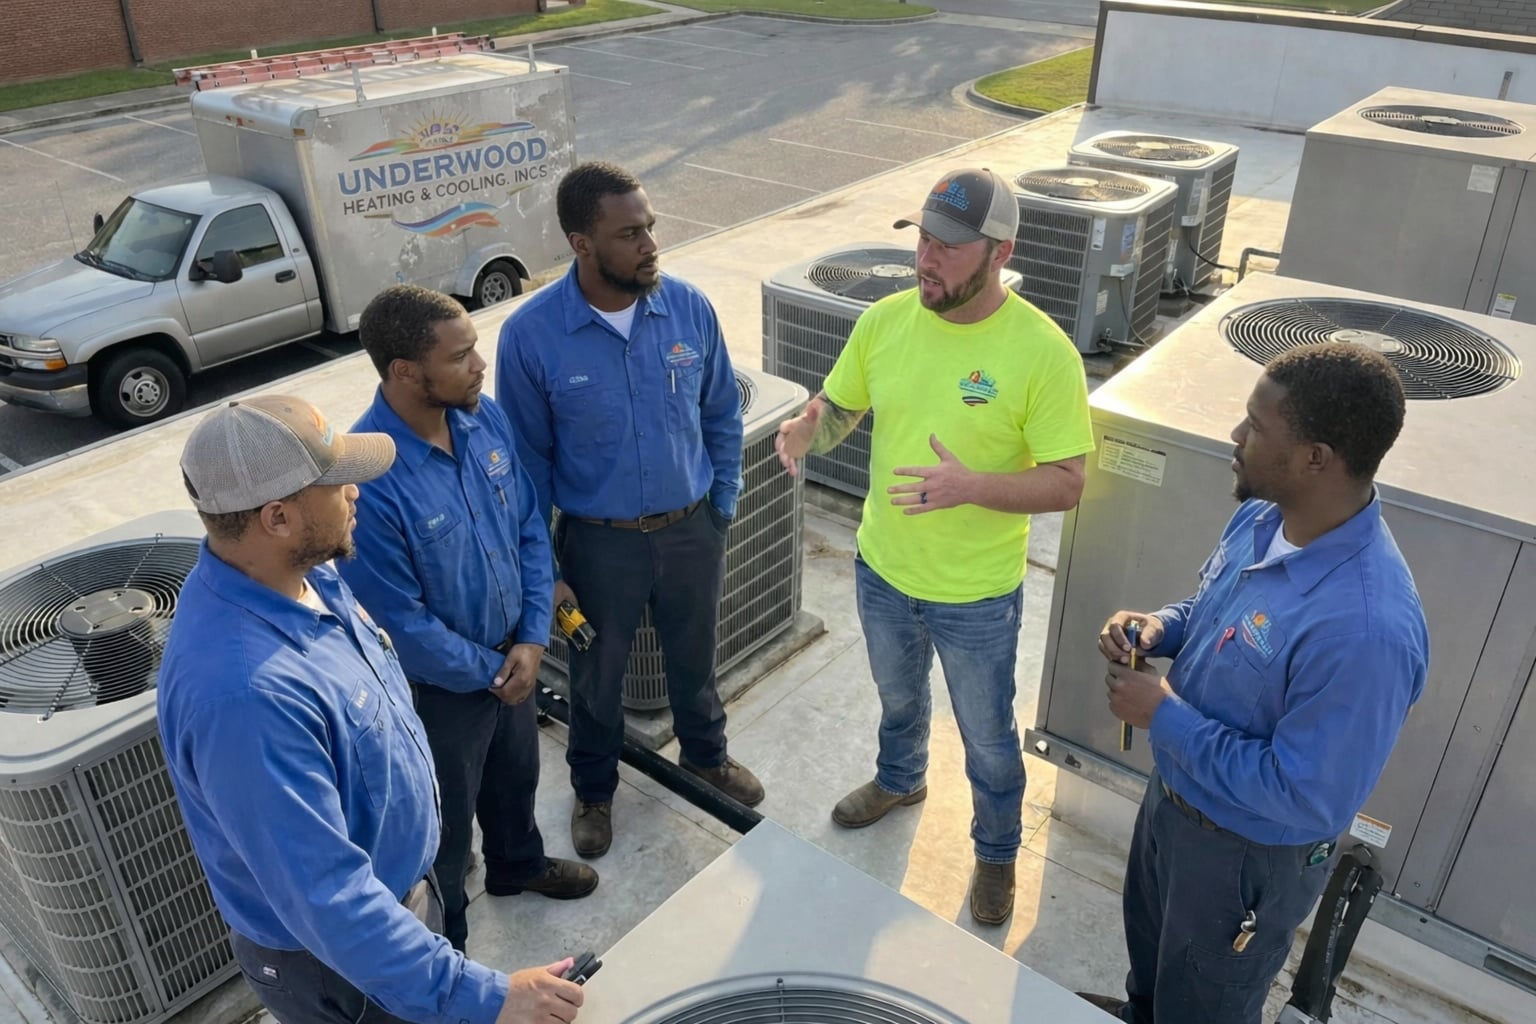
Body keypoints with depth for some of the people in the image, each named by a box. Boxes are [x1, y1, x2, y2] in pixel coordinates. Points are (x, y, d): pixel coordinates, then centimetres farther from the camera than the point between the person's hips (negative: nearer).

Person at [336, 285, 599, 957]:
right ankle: (443, 947, 45)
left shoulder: (485, 417, -12)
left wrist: (532, 639, -8)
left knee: (516, 773, 31)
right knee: (445, 824, 18)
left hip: (514, 656, 6)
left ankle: (518, 864, 61)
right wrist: (487, 671, -12)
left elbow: (529, 529, -1)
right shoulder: (367, 477, -33)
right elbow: (401, 625, -25)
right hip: (439, 686, -6)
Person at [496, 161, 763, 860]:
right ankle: (594, 790, 47)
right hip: (599, 541, -2)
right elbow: (528, 459, -8)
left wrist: (721, 508, 4)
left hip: (691, 529, 2)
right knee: (597, 677, 19)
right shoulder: (529, 335, -19)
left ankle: (705, 753, 54)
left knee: (695, 657, 24)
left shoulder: (688, 306, -12)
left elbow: (721, 414, 2)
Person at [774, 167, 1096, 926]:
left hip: (976, 595, -4)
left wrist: (971, 486, -37)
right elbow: (839, 407, 3)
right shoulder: (885, 319, -10)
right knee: (897, 696, 31)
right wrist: (808, 430, -21)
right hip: (882, 568, 5)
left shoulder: (1042, 352, -23)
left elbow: (1065, 484, -20)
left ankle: (996, 852, 45)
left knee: (987, 737, 17)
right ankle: (899, 780, 61)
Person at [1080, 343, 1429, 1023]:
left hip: (1247, 852, -8)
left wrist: (1165, 717, -27)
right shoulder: (1263, 516, -11)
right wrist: (1160, 627, -12)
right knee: (1150, 936, 35)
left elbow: (1307, 799, -32)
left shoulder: (1366, 628, -39)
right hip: (1175, 790, 8)